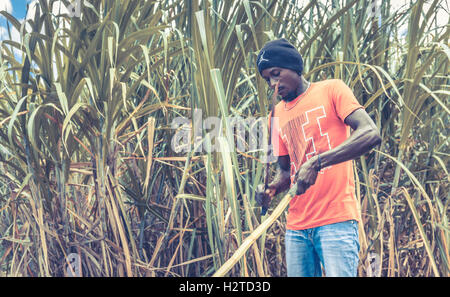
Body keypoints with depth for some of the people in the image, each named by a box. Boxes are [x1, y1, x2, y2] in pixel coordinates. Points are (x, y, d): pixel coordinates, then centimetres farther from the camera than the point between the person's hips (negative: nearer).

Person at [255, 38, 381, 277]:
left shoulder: (331, 90, 0)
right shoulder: (278, 113, 17)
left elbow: (371, 134, -14)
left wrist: (317, 162, -22)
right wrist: (272, 189, 0)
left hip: (336, 218, -5)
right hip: (296, 225, 6)